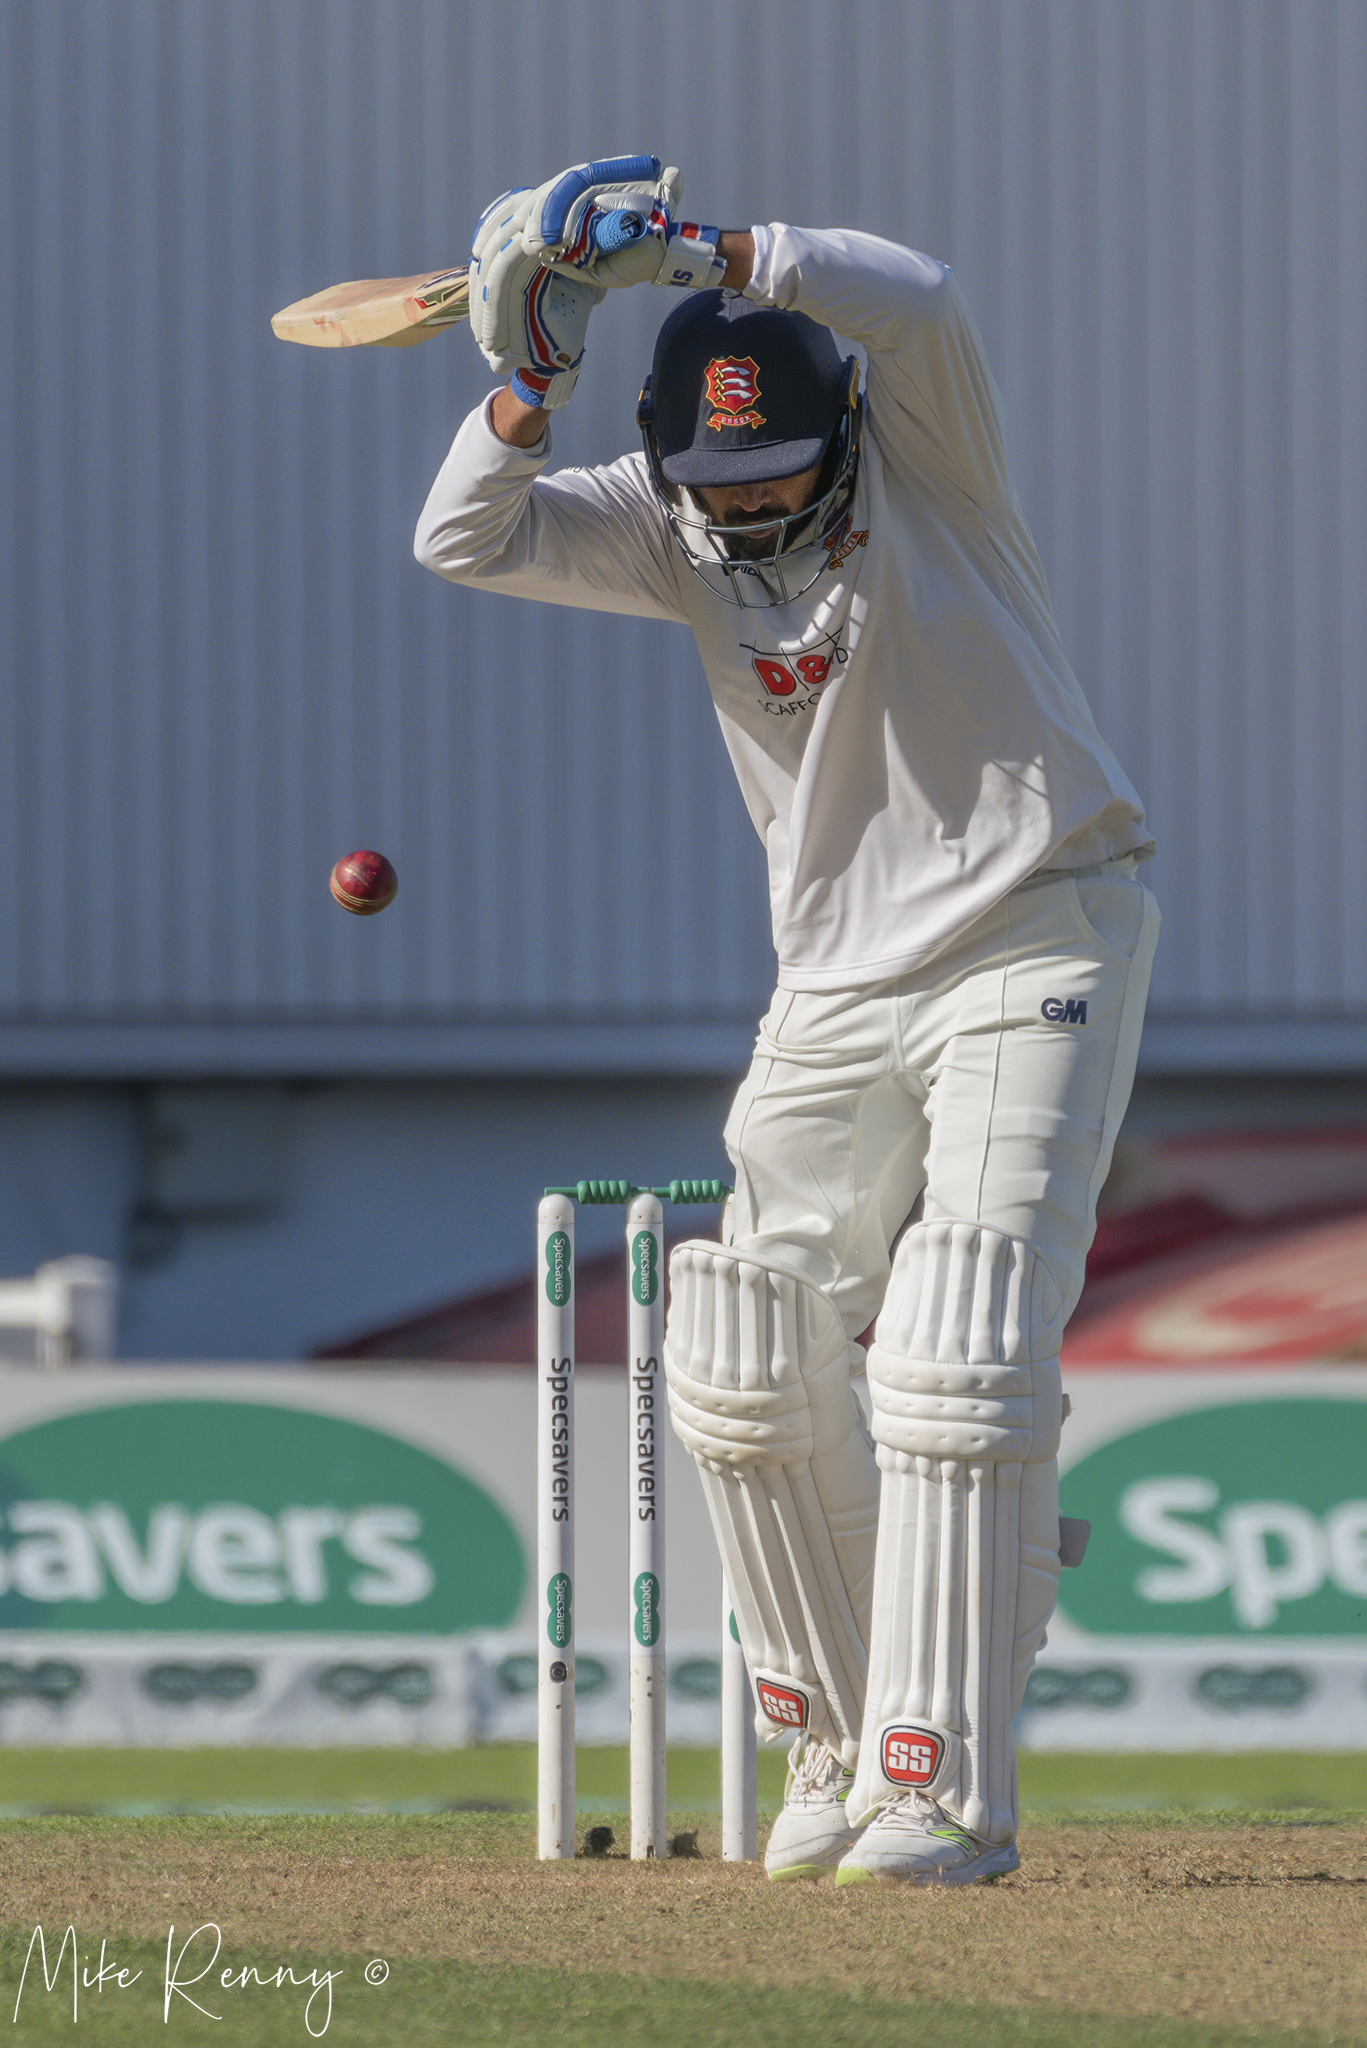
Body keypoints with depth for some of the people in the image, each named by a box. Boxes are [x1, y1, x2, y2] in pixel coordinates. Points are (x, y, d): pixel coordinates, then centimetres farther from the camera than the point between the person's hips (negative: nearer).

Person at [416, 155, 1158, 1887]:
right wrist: (529, 378, -23)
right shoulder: (677, 531, 2)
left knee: (958, 1362, -16)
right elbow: (466, 539, -9)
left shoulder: (924, 451, -11)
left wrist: (694, 248, -36)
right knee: (751, 1373, 4)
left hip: (1036, 951, -6)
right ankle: (842, 1745, 20)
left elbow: (914, 300, -32)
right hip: (839, 989, 6)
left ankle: (946, 1791, -14)